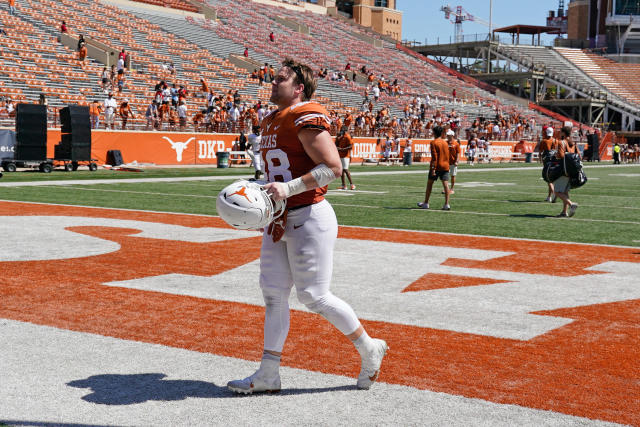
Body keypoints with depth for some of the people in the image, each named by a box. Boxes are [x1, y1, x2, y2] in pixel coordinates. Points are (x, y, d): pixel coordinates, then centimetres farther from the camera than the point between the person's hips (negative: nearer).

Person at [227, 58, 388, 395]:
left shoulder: (306, 118, -14)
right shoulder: (271, 122, 16)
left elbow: (333, 167, -21)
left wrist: (289, 188, -26)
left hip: (309, 218, -9)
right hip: (278, 221, 9)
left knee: (313, 295, -6)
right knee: (273, 294, 9)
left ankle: (369, 349, 14)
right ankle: (268, 374, 17)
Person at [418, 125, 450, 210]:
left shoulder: (434, 142, -8)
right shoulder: (445, 142, 11)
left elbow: (434, 157, -16)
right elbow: (447, 156, 16)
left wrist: (433, 169, -18)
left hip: (436, 166, -5)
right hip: (445, 166, 5)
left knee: (429, 184, 8)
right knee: (445, 184, -2)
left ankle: (426, 203, 16)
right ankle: (446, 204, -9)